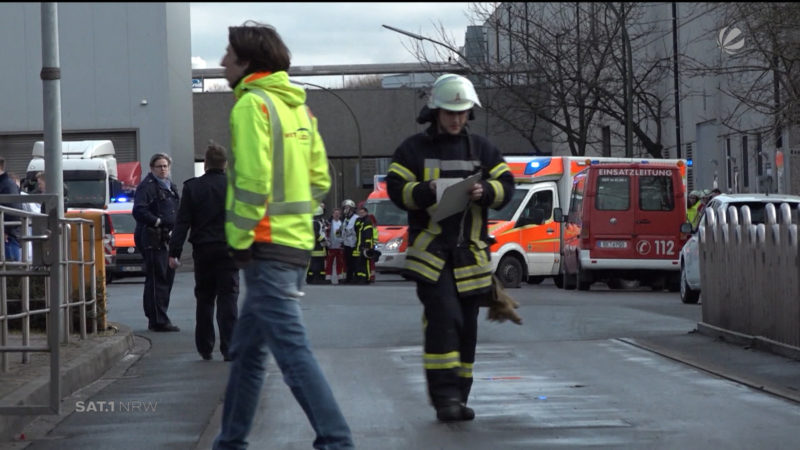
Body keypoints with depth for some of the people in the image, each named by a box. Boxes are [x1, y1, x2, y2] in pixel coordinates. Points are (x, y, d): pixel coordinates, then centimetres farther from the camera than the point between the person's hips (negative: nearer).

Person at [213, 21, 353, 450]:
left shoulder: (252, 104, -12)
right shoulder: (298, 106, 15)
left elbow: (253, 179, -21)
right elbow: (319, 180, 15)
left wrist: (239, 239, -13)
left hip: (267, 245, -10)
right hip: (298, 240, 10)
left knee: (292, 348, -11)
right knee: (248, 346, 18)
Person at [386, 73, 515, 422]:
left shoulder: (481, 148, 13)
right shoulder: (413, 149, 3)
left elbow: (506, 185, 9)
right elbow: (395, 189, -5)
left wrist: (485, 192, -13)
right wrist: (426, 192, -24)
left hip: (470, 252, 4)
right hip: (430, 250, -4)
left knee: (466, 326, 8)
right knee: (443, 318, -17)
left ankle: (458, 398, 17)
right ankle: (444, 397, -15)